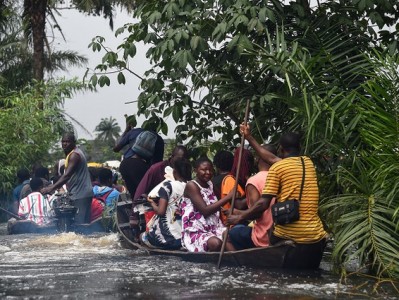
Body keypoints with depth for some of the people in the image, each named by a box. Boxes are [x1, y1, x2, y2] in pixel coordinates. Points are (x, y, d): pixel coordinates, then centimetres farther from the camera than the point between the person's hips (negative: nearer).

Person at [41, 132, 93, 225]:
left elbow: (67, 175, -26)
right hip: (80, 193, 11)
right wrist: (54, 186, 17)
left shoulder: (74, 155, -16)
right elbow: (68, 175, 23)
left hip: (81, 194, -11)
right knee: (83, 223, 10)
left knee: (80, 223, -11)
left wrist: (51, 188, -32)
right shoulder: (71, 153, 17)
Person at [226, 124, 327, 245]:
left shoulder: (277, 167, -2)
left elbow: (263, 204, -8)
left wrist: (239, 217, 4)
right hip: (314, 234, 4)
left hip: (287, 234, -4)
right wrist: (249, 137, 31)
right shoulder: (308, 162, 15)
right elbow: (272, 159, 25)